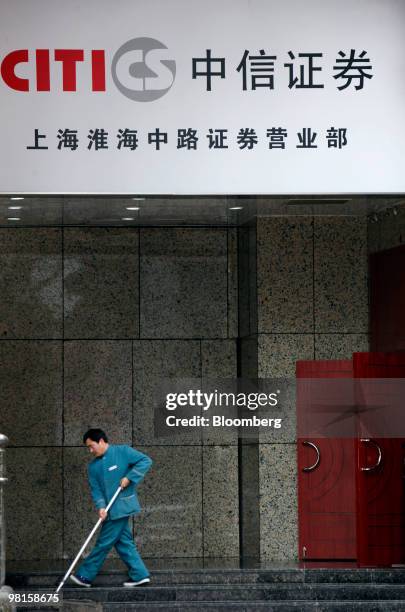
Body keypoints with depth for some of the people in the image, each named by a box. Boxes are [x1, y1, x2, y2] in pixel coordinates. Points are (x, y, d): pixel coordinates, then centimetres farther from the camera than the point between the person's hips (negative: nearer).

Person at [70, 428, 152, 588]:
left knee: (104, 543, -2)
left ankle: (85, 576, 2)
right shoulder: (93, 466, 11)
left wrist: (129, 477, -16)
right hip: (111, 509, 7)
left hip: (121, 506, -7)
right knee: (123, 542, 8)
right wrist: (101, 507, -14)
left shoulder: (122, 452, -6)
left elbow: (146, 461, -9)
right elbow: (95, 489, 4)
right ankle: (140, 575, 12)